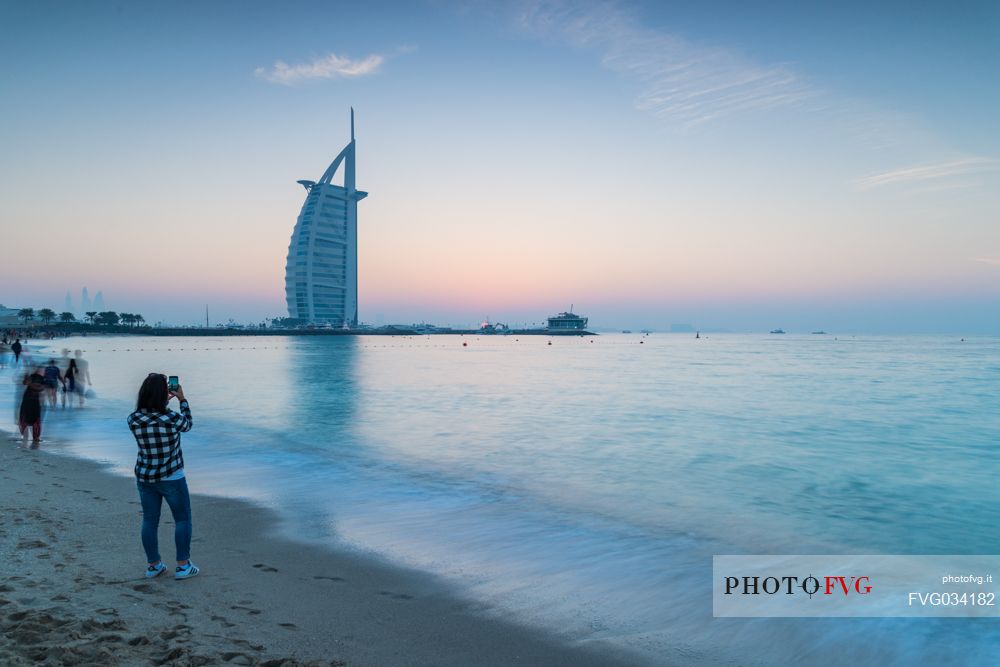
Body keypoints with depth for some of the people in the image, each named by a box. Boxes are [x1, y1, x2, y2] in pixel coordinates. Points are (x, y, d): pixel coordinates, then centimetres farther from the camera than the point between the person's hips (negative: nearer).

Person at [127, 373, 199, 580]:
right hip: (172, 478, -4)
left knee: (149, 521, 15)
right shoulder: (172, 418, -20)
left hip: (144, 478, 4)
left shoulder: (133, 420, -9)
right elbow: (188, 425, 4)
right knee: (183, 519, 10)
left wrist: (164, 400, 19)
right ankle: (183, 566, 12)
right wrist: (182, 399, 12)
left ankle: (153, 565, 25)